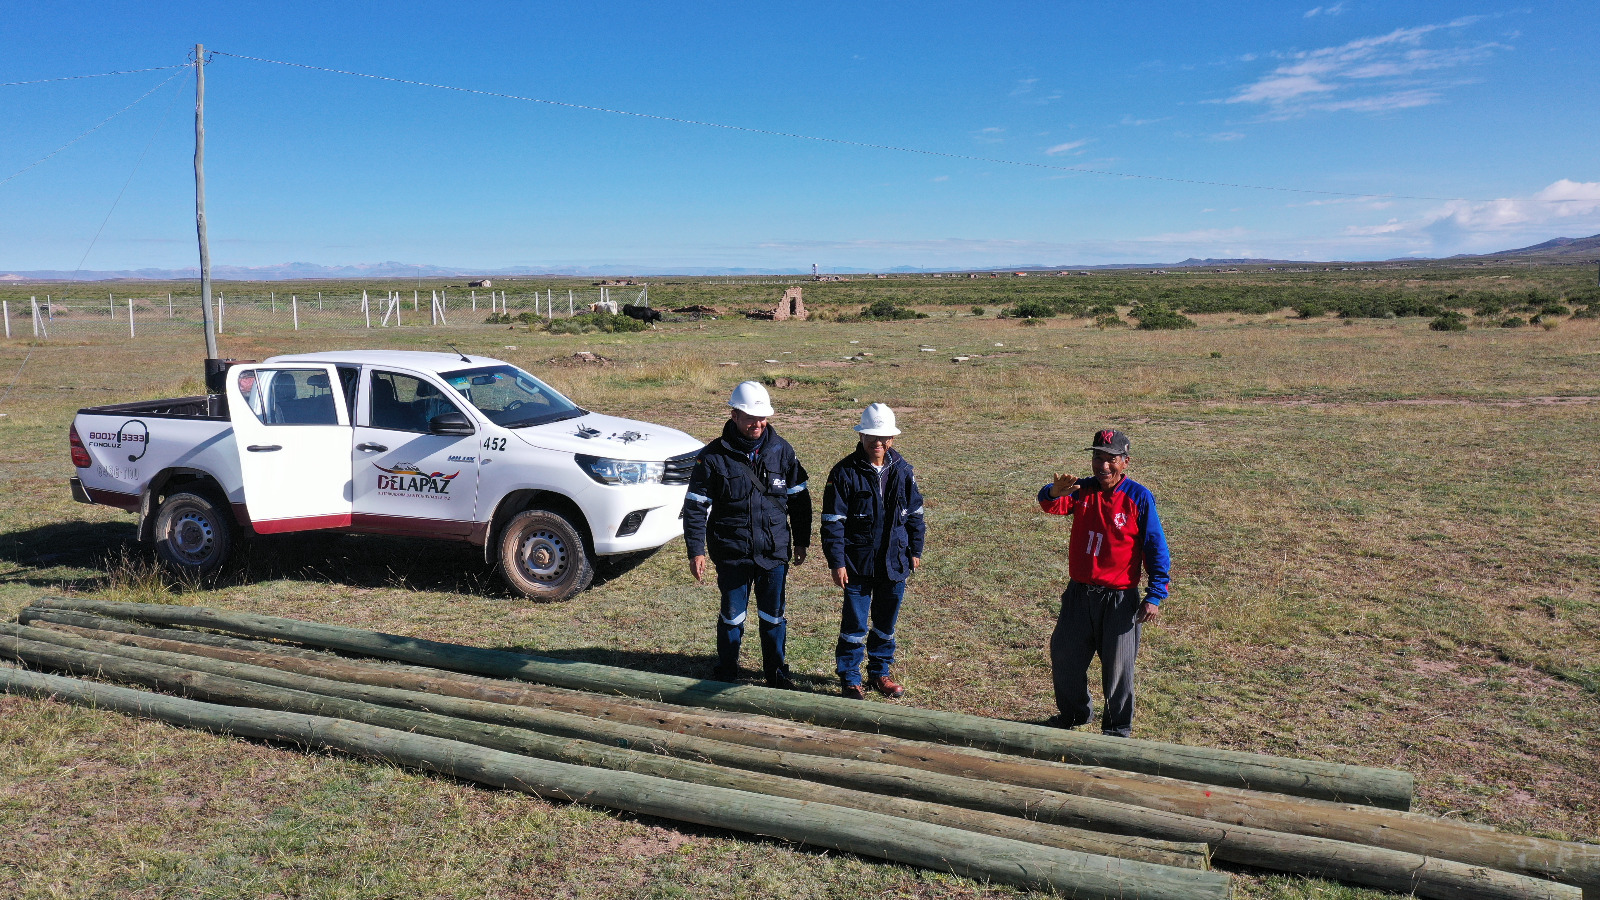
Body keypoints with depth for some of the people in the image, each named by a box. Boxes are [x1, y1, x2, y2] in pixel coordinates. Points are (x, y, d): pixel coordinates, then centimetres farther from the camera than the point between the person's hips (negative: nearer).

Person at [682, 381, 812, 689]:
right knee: (732, 616, 10)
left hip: (775, 551, 2)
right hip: (732, 553, -2)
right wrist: (696, 550, -8)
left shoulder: (781, 451, 1)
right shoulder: (714, 456, -7)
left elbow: (799, 498, 10)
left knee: (773, 617, 12)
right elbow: (695, 506, -4)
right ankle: (726, 674, 29)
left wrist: (801, 541, 11)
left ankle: (777, 673, 30)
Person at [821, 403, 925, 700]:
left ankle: (880, 673, 31)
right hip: (858, 562, -4)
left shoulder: (902, 471, 2)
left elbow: (914, 513, 13)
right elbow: (832, 521, -9)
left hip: (894, 562, 4)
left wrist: (915, 550, 13)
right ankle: (850, 679, 15)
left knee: (886, 623, 15)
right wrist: (836, 561, -12)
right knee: (855, 624, 1)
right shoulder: (845, 473, -10)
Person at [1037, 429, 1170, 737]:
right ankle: (1074, 714, 38)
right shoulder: (1082, 490, 1)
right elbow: (1050, 504, -18)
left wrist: (1154, 597, -14)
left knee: (1117, 667, 5)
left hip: (1120, 598, -4)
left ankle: (1117, 729, 26)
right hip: (1079, 593, 4)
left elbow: (1157, 549, -8)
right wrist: (1056, 491, -42)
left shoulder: (1139, 497, -9)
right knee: (1064, 657, 13)